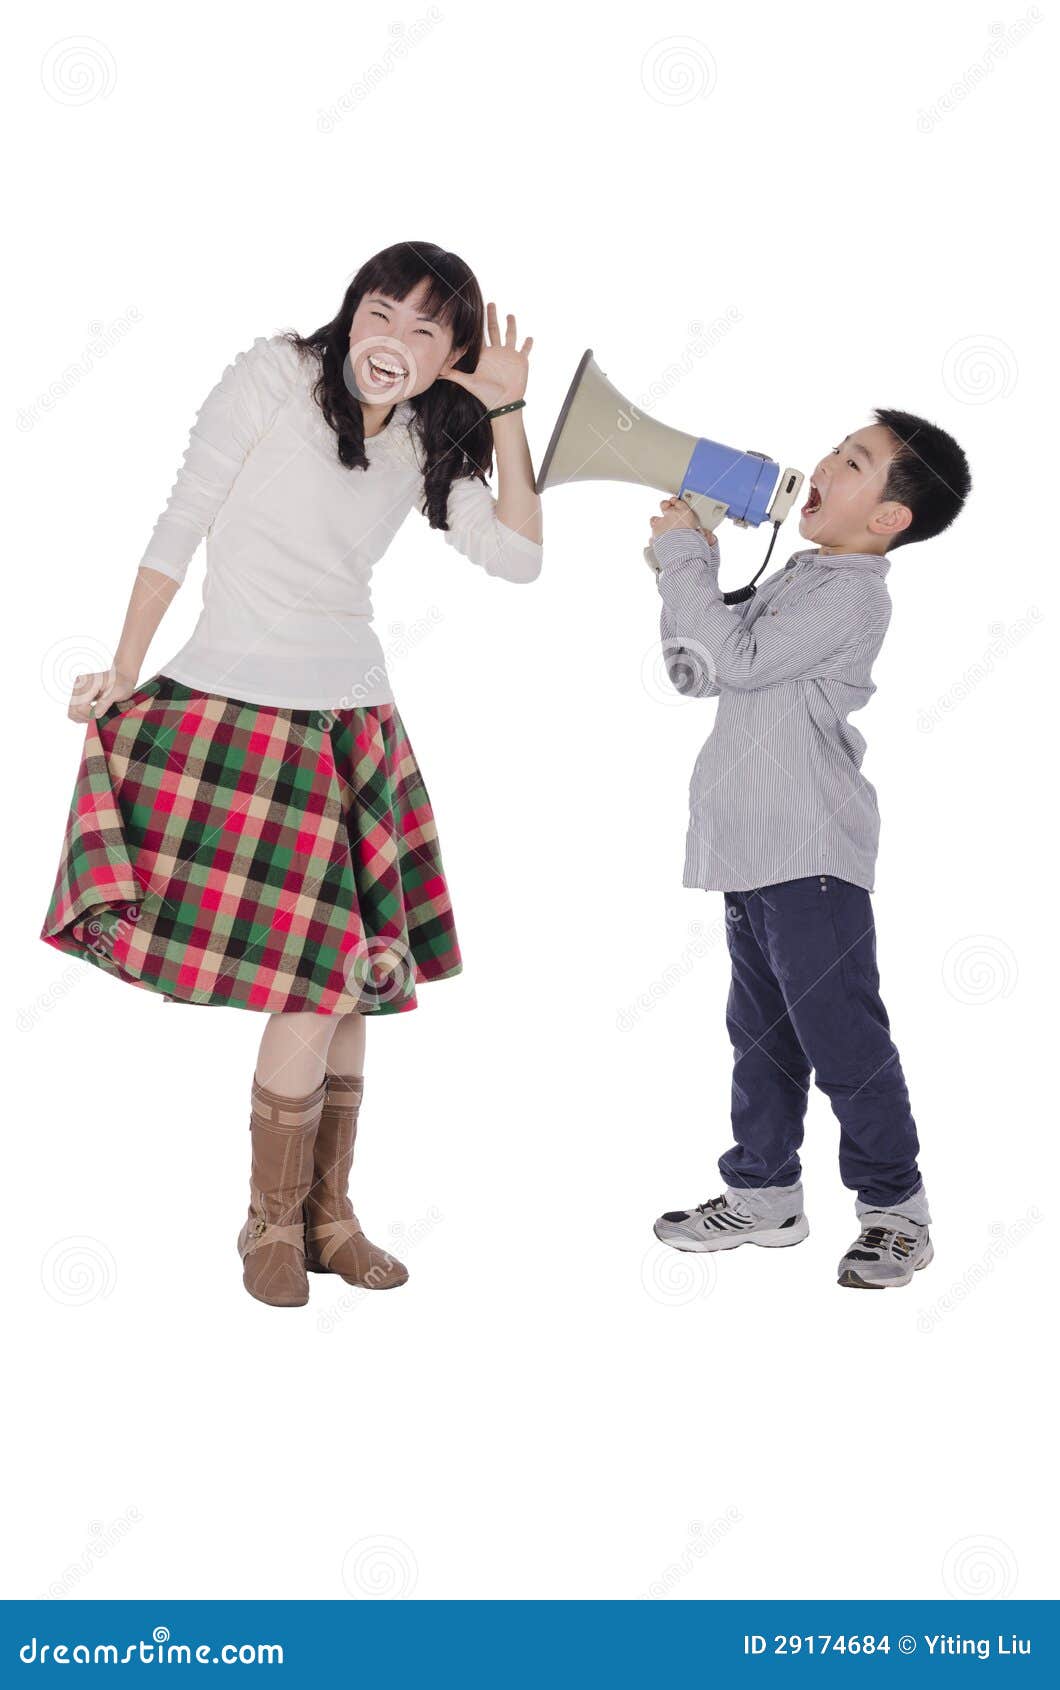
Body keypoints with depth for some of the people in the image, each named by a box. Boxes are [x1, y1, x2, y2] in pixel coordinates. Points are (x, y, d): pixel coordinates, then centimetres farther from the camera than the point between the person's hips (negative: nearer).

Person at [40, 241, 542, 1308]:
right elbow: (181, 522, -4)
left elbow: (517, 559, 5)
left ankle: (325, 1217, 21)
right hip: (240, 713, -6)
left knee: (348, 978, 7)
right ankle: (273, 1225, 11)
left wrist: (507, 412, 0)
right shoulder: (276, 374, -5)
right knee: (318, 983, -9)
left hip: (354, 722, 6)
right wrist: (124, 673, -3)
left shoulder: (427, 441, 11)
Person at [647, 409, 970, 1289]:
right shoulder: (797, 577, 18)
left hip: (811, 855, -10)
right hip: (754, 851, 10)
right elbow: (698, 671, 18)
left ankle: (896, 1210, 9)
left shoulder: (850, 593, -13)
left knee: (842, 1035, -4)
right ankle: (764, 1193, 28)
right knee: (763, 1034, 17)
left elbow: (739, 658, -21)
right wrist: (687, 563, 6)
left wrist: (685, 553, -10)